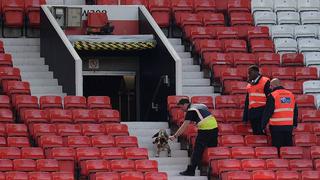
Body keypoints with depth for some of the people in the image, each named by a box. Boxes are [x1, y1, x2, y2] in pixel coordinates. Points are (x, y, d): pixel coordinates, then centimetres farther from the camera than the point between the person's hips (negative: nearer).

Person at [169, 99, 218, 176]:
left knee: (197, 151, -2)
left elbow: (184, 126, -8)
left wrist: (175, 136, -4)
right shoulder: (201, 106, 18)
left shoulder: (191, 111, -5)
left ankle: (191, 170, -1)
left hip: (205, 130, -8)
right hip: (214, 128, 8)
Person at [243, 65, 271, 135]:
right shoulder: (249, 85, 18)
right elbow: (247, 102, 22)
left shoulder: (265, 82, -3)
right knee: (255, 133, 7)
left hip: (261, 112, -7)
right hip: (252, 113, 7)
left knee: (261, 132, -12)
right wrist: (245, 118, 19)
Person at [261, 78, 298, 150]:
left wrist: (263, 125, -2)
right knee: (288, 146, 11)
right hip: (289, 126, 5)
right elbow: (295, 111, 16)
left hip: (277, 127, -5)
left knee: (277, 148, -2)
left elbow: (267, 112, -9)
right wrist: (295, 124, 23)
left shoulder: (272, 96, -9)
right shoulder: (291, 95, 10)